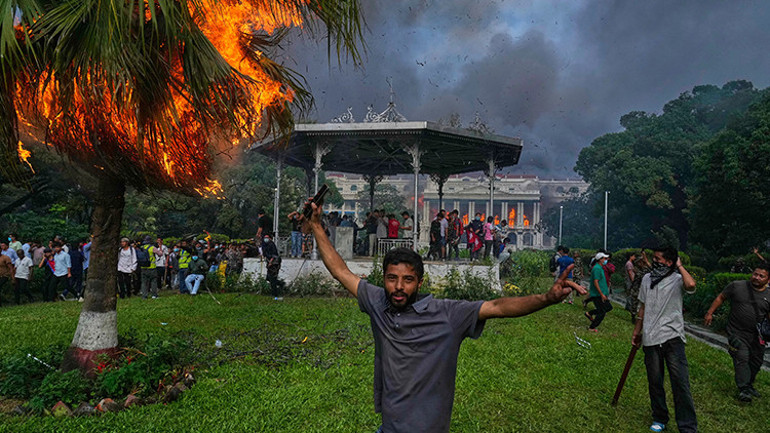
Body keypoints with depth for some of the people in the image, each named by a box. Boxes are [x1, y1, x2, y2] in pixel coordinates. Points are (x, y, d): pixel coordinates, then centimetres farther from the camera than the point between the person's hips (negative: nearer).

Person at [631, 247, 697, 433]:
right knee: (654, 382, 12)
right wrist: (637, 332, 21)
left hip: (672, 338, -5)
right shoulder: (647, 279, 11)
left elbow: (690, 285, -31)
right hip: (650, 339, 5)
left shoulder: (677, 279, -5)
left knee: (680, 383, -5)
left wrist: (679, 266, -14)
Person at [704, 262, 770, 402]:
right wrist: (710, 313, 2)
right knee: (742, 359, -10)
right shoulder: (736, 286, -4)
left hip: (757, 336, 4)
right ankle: (743, 389, -2)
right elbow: (720, 298, 6)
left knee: (756, 361, 14)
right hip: (737, 333, -4)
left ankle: (749, 385, 34)